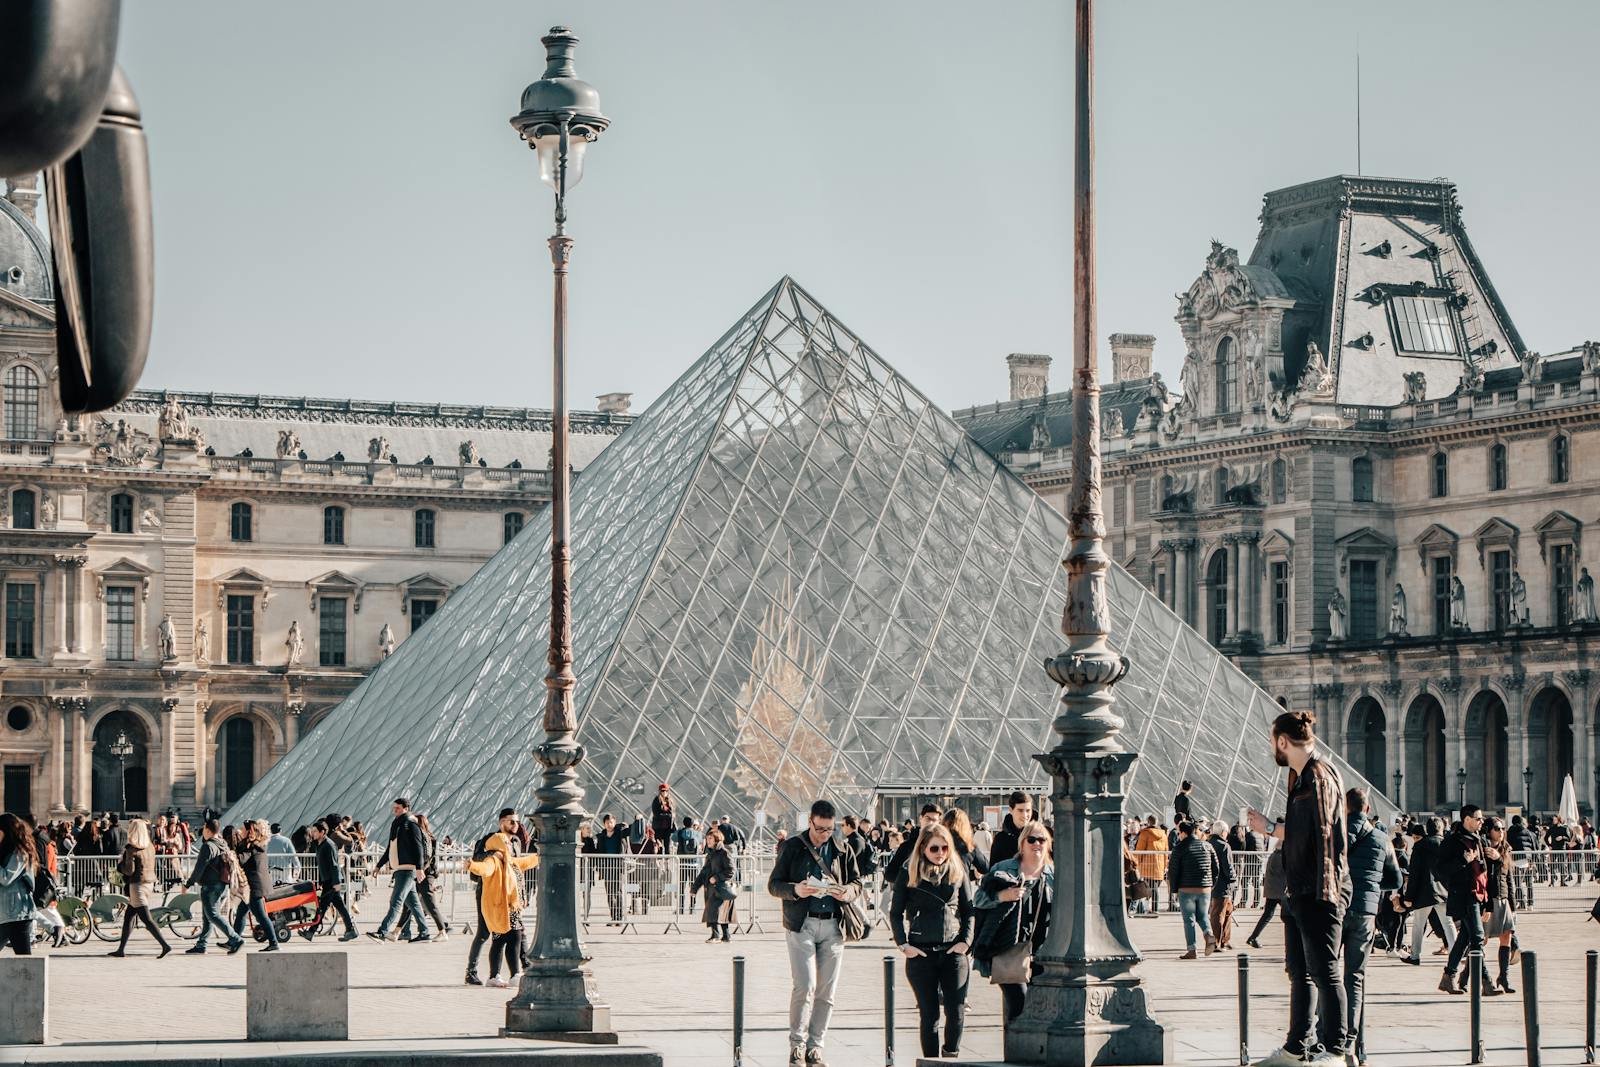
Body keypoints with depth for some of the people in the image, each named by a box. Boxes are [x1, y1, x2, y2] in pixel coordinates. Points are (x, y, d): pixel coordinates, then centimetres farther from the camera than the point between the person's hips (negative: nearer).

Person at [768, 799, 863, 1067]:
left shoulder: (842, 850, 11)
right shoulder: (792, 847, 3)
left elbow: (857, 882, 17)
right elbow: (773, 884, 3)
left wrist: (848, 891, -7)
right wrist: (796, 890, -18)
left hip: (833, 926, 3)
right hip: (801, 924, -3)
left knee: (826, 992, 4)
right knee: (804, 987, -13)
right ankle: (796, 1045, -1)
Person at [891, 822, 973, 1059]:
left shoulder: (958, 871, 8)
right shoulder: (909, 875, 3)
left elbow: (969, 910, 12)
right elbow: (896, 913, 6)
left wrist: (966, 941, 1)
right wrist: (904, 944, -3)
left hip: (953, 951, 1)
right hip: (921, 953, -1)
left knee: (956, 1011, -6)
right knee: (929, 1015, 0)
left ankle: (950, 1055, 13)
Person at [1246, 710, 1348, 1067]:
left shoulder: (1320, 776, -14)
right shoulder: (1302, 777, 16)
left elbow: (1325, 835, -18)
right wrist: (1269, 828, 32)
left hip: (1319, 891, -10)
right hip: (1299, 891, 10)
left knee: (1324, 971, -6)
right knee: (1299, 972, 13)